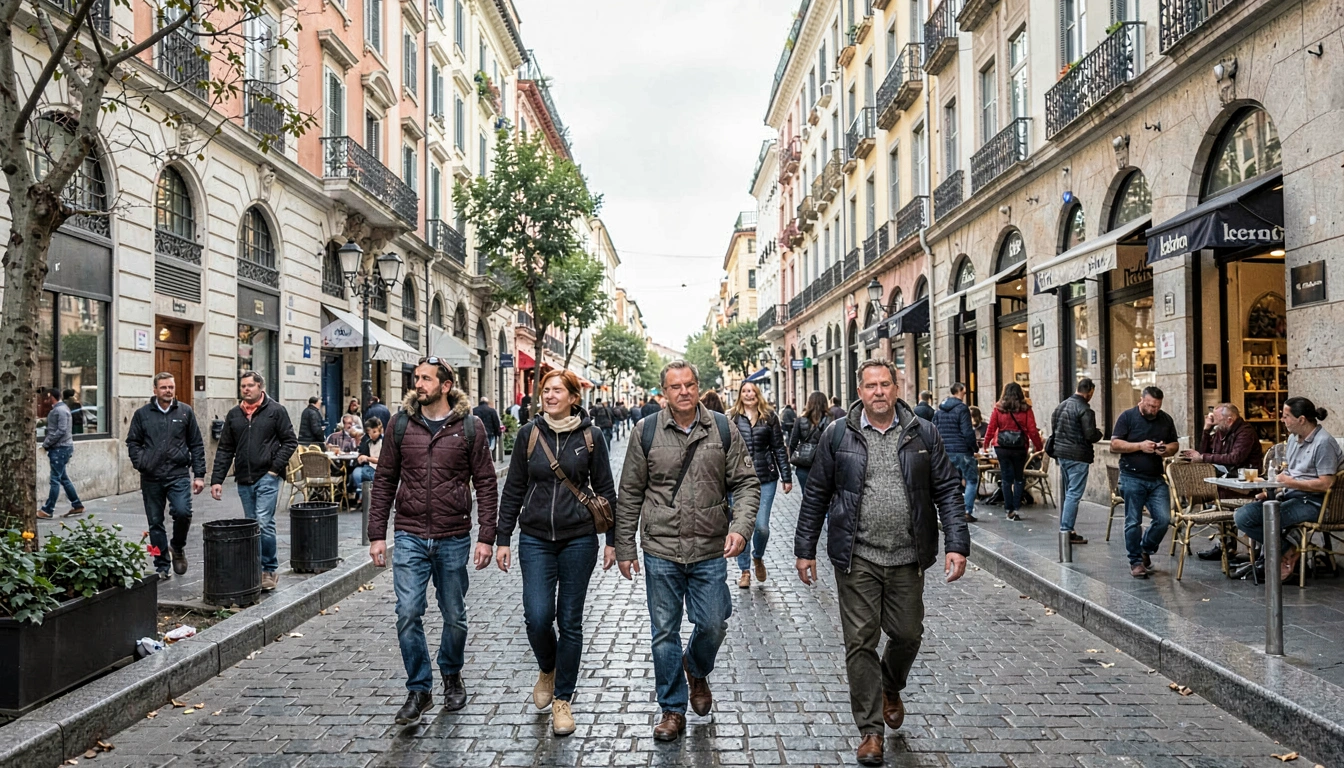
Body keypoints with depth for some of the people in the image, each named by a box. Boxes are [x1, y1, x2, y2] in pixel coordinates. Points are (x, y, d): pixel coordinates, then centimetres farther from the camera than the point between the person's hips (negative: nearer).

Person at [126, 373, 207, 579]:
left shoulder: (185, 412, 6)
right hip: (151, 479, 1)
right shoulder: (142, 414, 8)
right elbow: (132, 442, 12)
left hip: (179, 475, -1)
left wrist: (199, 475, 2)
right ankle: (162, 566, 18)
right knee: (155, 523, 7)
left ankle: (177, 547, 10)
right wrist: (140, 463, -6)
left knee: (182, 512, -19)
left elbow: (196, 445, 7)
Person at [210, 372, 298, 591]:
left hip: (267, 477, -5)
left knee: (263, 523, -12)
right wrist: (216, 479, 5)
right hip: (244, 480, 5)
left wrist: (276, 467, -10)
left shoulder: (276, 411, -1)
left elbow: (290, 441, -1)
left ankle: (269, 569, 0)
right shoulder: (234, 415, 11)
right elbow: (224, 449, 12)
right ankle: (256, 570, 20)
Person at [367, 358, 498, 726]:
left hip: (454, 539, -1)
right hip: (410, 538, 1)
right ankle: (419, 689, 12)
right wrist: (377, 534, 1)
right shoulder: (401, 424, 2)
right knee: (408, 615, -4)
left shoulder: (470, 426, -3)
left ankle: (452, 676, 36)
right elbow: (384, 481, 6)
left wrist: (486, 537, -7)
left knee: (455, 617, 12)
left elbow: (486, 484, -2)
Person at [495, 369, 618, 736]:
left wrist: (612, 540, 2)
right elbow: (513, 489, 6)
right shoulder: (529, 433, 2)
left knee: (570, 621, 5)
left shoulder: (590, 436, -1)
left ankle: (563, 699, 20)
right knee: (538, 617, -7)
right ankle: (547, 669, 26)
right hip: (535, 539, 1)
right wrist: (502, 538, 4)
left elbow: (605, 489, 4)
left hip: (579, 539, -1)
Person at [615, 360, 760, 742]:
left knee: (713, 625, 6)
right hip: (660, 550, 0)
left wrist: (740, 528, -14)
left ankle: (697, 671, 41)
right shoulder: (646, 431, -2)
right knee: (665, 633, 8)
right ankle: (672, 709, 25)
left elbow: (746, 483, 3)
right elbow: (630, 494, 3)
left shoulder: (723, 430, 0)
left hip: (710, 552, 1)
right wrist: (624, 548, 3)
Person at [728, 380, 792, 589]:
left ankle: (758, 557, 27)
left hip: (765, 479, 0)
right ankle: (744, 570, 19)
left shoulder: (769, 417, 6)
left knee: (762, 527, -4)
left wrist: (786, 477, 4)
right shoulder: (731, 418, 3)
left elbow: (779, 448, 7)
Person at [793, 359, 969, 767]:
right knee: (861, 642, 2)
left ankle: (890, 689, 45)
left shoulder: (923, 434, 2)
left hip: (907, 558, 2)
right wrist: (805, 549, 3)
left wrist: (957, 545, -6)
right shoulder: (838, 435, 0)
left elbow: (947, 491, 3)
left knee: (908, 634, 13)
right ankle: (871, 729, 15)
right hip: (857, 559, -1)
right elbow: (816, 495, 4)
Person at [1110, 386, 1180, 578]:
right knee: (1133, 522, 0)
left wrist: (1167, 450, -7)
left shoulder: (1166, 420, 10)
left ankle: (1145, 550, 23)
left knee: (1164, 519, -2)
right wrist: (1140, 446, -18)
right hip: (1132, 478, -4)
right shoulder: (1127, 417, -3)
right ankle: (1136, 561, 12)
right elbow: (1114, 445, -8)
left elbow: (1175, 445, 16)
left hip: (1157, 479, 4)